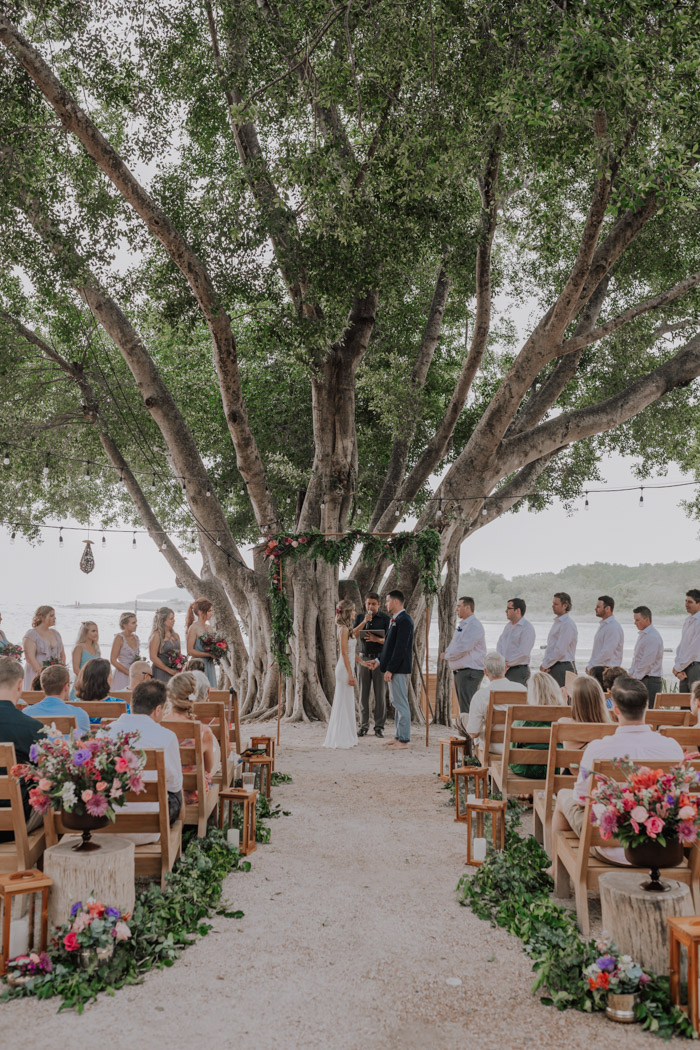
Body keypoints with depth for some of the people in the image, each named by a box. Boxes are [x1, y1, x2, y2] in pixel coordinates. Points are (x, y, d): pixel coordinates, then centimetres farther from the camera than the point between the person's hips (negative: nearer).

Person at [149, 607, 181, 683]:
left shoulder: (176, 636, 15)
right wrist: (169, 670, -12)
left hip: (174, 673, 6)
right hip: (161, 674, -6)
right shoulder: (156, 635, -6)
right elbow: (153, 657, -12)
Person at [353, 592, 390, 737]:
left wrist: (378, 639, -28)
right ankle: (363, 726, 9)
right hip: (363, 659, 2)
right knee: (363, 694, 3)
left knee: (380, 694, -2)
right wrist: (365, 621, -20)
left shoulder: (385, 619, -2)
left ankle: (379, 727, 4)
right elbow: (353, 635, -7)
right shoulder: (360, 617, 7)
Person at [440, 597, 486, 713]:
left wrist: (446, 655, -9)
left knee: (466, 708, -13)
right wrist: (447, 652, 3)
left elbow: (462, 648, -22)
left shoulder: (474, 626, -15)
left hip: (470, 671, -10)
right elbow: (454, 644, 24)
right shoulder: (461, 624, 17)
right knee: (463, 705, 14)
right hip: (459, 671, 10)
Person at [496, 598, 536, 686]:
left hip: (518, 670, -7)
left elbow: (523, 653, -17)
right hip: (505, 669, 8)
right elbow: (499, 644, 13)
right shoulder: (508, 625, 16)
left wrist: (507, 663, -13)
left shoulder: (527, 628, -10)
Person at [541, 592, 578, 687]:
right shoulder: (556, 622, 16)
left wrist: (545, 665, -12)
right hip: (552, 668, 9)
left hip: (563, 667, -9)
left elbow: (560, 651, -18)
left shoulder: (567, 624, -13)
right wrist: (544, 662, 4)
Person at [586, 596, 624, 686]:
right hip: (598, 669, 9)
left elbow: (606, 653, -20)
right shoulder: (603, 625, 18)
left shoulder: (614, 627, -14)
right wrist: (590, 666, 14)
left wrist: (590, 667, -15)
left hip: (606, 671, -9)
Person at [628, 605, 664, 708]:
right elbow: (636, 658, 20)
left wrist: (634, 678, -13)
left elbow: (647, 663, -18)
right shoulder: (642, 635, 17)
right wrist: (631, 673, 7)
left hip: (650, 681, -9)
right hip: (641, 680, 9)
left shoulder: (653, 637, -15)